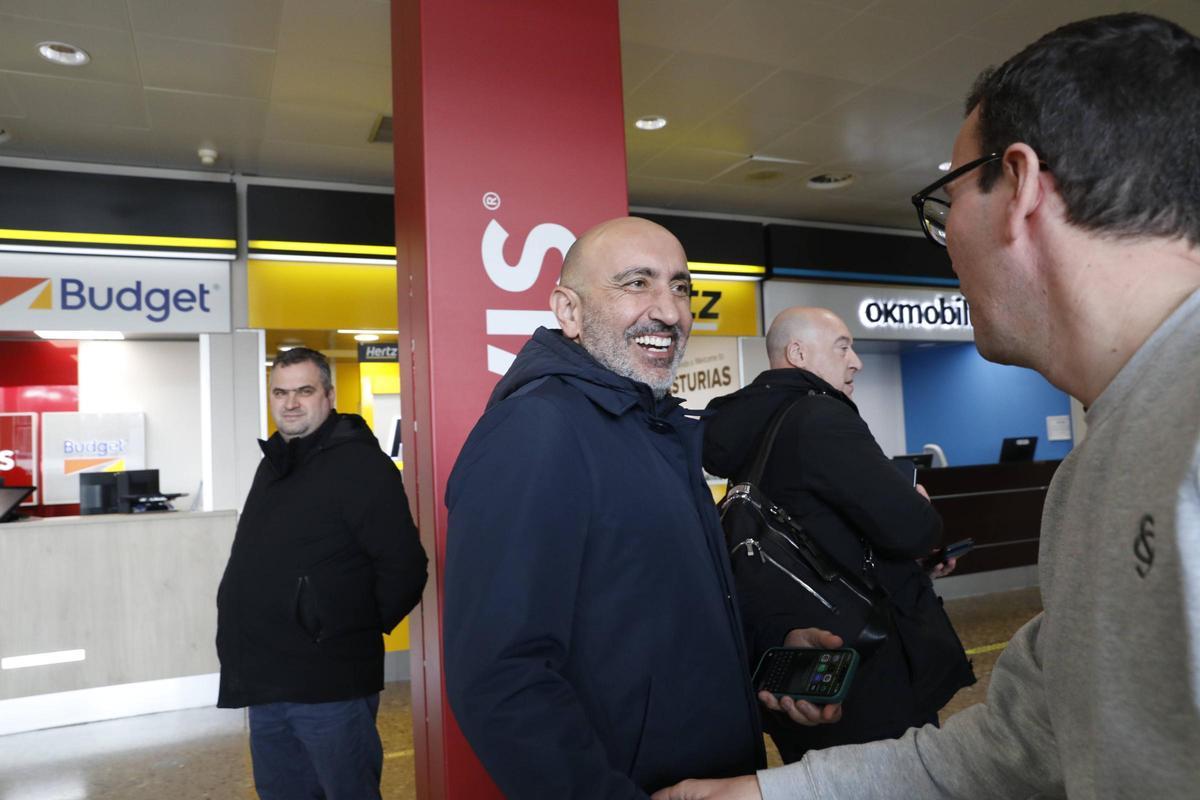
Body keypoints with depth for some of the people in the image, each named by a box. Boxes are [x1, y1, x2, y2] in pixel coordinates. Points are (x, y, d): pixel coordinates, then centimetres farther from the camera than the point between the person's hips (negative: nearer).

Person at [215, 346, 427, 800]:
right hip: (266, 684, 9)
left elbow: (403, 567, -20)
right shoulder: (274, 463, 13)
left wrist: (359, 629, -7)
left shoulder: (358, 463, -15)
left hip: (330, 687, -8)